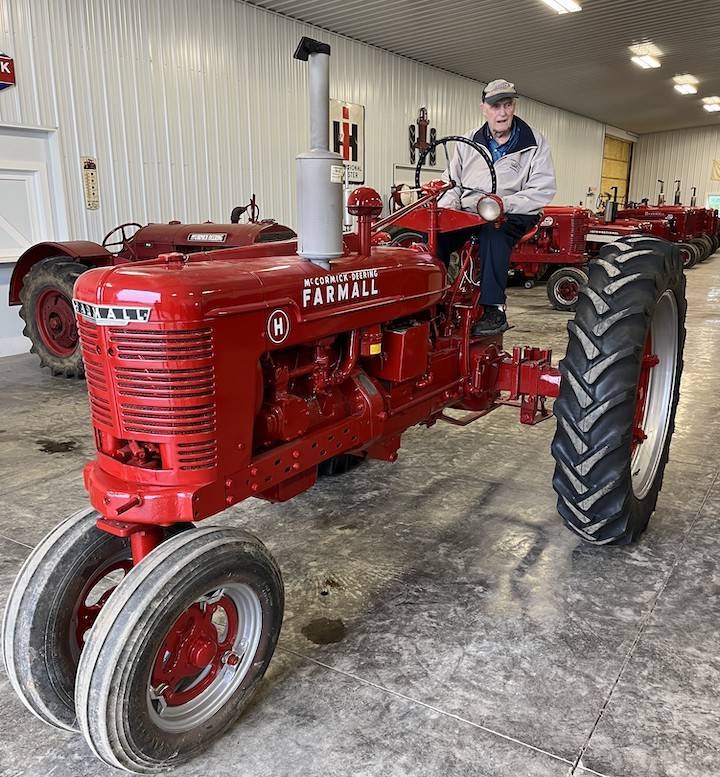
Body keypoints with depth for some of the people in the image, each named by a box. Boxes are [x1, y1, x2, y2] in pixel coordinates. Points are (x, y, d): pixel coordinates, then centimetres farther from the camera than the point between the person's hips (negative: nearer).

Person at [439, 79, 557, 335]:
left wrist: (502, 204, -18)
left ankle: (494, 310, -39)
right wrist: (445, 208, -6)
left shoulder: (534, 143, 5)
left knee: (493, 230, -39)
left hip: (512, 216, -3)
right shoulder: (468, 142, 16)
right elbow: (452, 184, 18)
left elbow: (543, 190, -4)